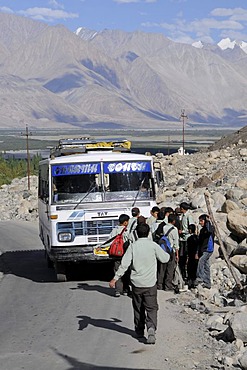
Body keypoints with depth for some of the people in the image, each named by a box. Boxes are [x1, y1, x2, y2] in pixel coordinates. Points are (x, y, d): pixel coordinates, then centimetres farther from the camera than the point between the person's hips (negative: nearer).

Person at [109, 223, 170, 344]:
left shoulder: (133, 246, -4)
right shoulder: (153, 245, -5)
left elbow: (124, 264, -9)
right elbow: (165, 259, 5)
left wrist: (115, 278, -6)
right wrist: (166, 253, 28)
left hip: (136, 283, 1)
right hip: (150, 283, -1)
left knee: (138, 307, 16)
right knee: (151, 308, 1)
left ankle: (139, 331, 25)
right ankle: (151, 328, -22)